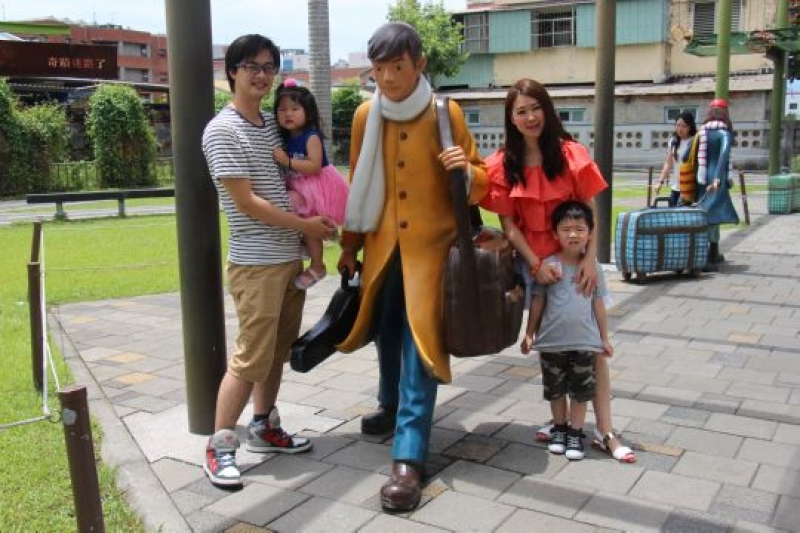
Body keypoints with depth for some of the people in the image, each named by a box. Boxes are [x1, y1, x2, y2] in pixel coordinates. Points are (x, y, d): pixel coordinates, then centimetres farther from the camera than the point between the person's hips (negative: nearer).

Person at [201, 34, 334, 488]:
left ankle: (264, 427, 28)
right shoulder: (222, 130, -12)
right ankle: (220, 446, 6)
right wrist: (304, 224, -10)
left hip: (291, 256, 8)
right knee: (252, 357, -6)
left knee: (279, 351, 14)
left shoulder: (273, 124, 12)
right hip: (256, 262, -8)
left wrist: (317, 216, 7)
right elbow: (246, 202, -16)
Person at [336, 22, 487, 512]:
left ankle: (409, 459, -4)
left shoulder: (447, 113, -6)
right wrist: (350, 245, 13)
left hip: (431, 246, -3)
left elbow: (479, 180, 1)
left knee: (419, 344, -8)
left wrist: (467, 170, -21)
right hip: (383, 246, 4)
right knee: (386, 333, 17)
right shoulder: (366, 117, 2)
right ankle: (392, 406, 45)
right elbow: (359, 186, 10)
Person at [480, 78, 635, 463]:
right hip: (532, 262, 1)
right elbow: (508, 224, -4)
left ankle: (604, 431, 3)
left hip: (575, 258, 0)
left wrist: (591, 259, -14)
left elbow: (589, 212, -3)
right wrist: (536, 265, -13)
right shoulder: (503, 165, -3)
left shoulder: (571, 154, -3)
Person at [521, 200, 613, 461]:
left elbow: (598, 304, 5)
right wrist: (529, 334, 2)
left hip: (584, 342, 1)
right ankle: (559, 428, 33)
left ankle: (575, 433, 24)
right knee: (555, 389, 14)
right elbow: (538, 301, 0)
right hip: (552, 341, 0)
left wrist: (604, 338, 9)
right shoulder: (548, 265, -6)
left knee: (580, 390, 9)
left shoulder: (593, 268, -1)